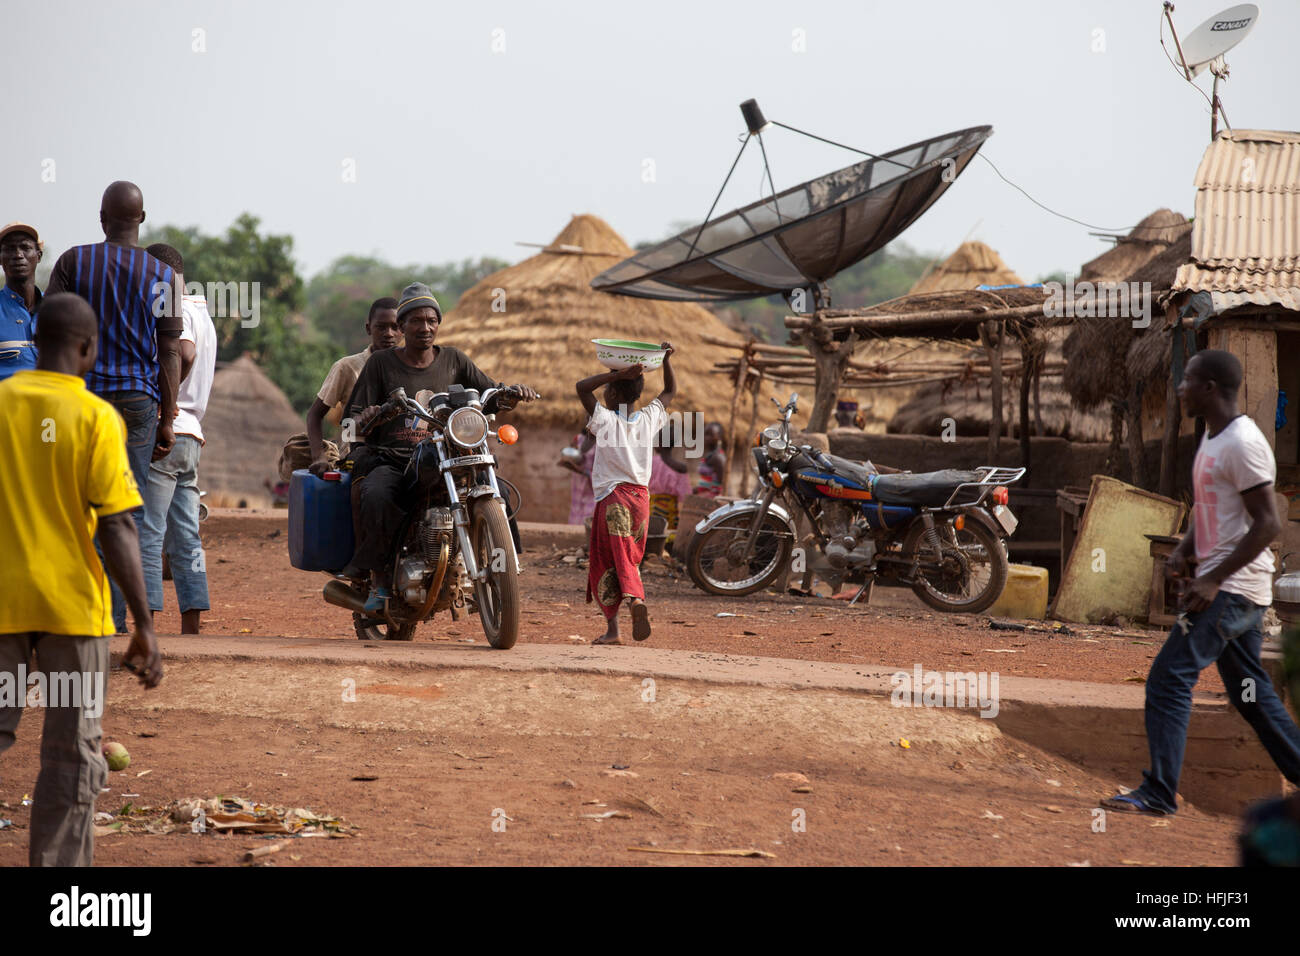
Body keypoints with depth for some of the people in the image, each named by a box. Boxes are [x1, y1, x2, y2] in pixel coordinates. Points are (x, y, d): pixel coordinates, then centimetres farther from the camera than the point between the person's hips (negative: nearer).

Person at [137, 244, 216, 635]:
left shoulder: (174, 310, -8)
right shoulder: (202, 314, 23)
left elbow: (185, 354, -25)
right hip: (191, 435, 10)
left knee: (147, 532, -10)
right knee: (185, 538, 8)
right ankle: (191, 628, 6)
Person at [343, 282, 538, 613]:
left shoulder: (453, 360, 12)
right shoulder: (381, 363, 5)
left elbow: (492, 397, 11)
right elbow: (354, 420, 1)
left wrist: (513, 394, -12)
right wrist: (364, 420, -23)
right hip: (389, 461, -3)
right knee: (376, 497, -36)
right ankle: (379, 576, -18)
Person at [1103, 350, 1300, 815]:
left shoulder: (1242, 443, -18)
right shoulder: (1213, 437, 14)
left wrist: (1213, 581, -22)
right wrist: (1183, 552, 7)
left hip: (1231, 587, -10)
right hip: (1231, 589, 10)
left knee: (1170, 677, -11)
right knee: (1250, 693, 15)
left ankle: (1159, 793, -8)